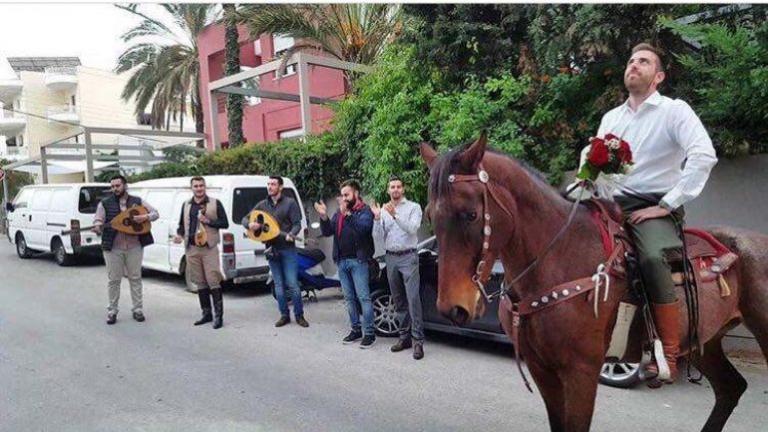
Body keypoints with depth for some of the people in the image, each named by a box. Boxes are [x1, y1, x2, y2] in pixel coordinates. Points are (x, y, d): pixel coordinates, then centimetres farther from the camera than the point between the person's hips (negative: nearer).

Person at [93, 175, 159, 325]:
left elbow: (155, 213, 6)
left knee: (135, 278, 7)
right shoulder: (104, 204, 3)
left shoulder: (137, 201, 7)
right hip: (113, 248, -1)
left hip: (134, 246, 1)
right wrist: (97, 228, -28)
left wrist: (145, 217, -14)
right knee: (114, 280, 5)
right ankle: (112, 311, 16)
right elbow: (98, 221, -5)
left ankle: (138, 310, 17)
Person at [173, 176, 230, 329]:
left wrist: (207, 221, -13)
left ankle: (219, 315, -3)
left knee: (213, 281, -8)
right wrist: (179, 235, 1)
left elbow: (225, 223, -1)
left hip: (209, 248, -5)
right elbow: (182, 224, 21)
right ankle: (206, 314, 20)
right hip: (192, 248, 5)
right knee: (200, 283, 10)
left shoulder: (215, 203, 1)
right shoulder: (186, 205, 14)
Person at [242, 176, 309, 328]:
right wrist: (249, 224, -10)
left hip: (288, 248, -4)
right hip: (271, 249, 4)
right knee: (279, 285, 10)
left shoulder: (290, 203, -2)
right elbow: (245, 218, 13)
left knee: (292, 284, -5)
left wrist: (291, 234, -27)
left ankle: (299, 315, 9)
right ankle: (284, 315, 20)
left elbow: (297, 223, -7)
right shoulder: (262, 204, 11)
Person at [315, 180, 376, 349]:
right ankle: (356, 330, 23)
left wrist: (348, 214, -28)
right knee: (349, 298, 12)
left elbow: (364, 227, -24)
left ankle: (369, 333, 1)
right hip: (342, 261, 7)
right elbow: (327, 232, 9)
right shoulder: (339, 212, 15)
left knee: (363, 297, -5)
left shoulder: (365, 210, -4)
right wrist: (324, 217, -7)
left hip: (358, 260, -7)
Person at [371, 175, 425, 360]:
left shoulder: (413, 207, 1)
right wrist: (377, 218, -11)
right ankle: (404, 336, 17)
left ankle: (417, 340, -9)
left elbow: (412, 228, -16)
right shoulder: (383, 210, 11)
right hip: (391, 258, 4)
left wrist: (395, 215, -26)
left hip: (408, 257, -4)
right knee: (398, 301, 9)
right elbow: (378, 237, 4)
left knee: (413, 299, -11)